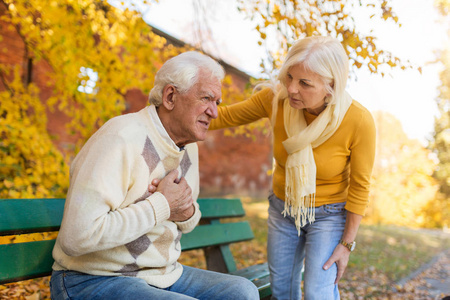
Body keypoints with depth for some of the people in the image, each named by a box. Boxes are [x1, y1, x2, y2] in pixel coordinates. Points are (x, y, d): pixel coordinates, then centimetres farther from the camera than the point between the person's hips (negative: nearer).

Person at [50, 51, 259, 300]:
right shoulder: (121, 138, -22)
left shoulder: (188, 146, 7)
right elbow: (76, 237, -29)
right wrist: (161, 205, -23)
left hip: (163, 275, 8)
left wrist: (187, 214, -6)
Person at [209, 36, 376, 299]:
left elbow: (359, 186, -15)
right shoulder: (277, 98, -21)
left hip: (329, 215, -3)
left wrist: (347, 244, -10)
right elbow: (227, 116, -7)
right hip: (283, 208, 4)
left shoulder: (358, 121, -27)